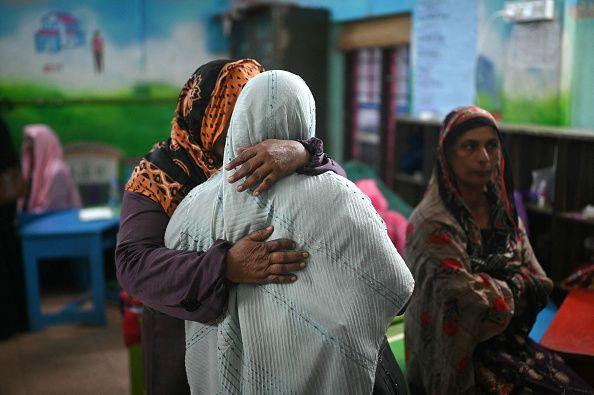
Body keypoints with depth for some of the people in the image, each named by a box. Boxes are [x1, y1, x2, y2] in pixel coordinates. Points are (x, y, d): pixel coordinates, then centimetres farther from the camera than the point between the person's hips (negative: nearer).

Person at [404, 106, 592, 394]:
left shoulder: (502, 211, 4)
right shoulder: (432, 224, -19)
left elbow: (540, 287, 4)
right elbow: (475, 304, -23)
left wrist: (494, 289, -13)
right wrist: (515, 286, -5)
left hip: (509, 344, 7)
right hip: (460, 361, -7)